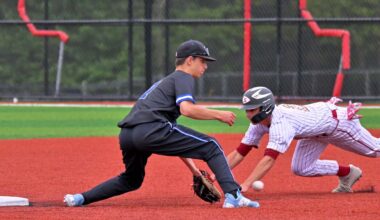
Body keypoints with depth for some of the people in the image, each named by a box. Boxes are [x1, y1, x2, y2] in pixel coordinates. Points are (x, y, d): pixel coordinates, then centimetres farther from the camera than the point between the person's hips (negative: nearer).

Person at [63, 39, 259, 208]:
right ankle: (232, 195, -17)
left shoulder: (165, 82, 36)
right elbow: (186, 109, -12)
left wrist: (193, 169, 33)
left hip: (126, 136, 9)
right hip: (150, 129, -9)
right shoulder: (183, 78, 10)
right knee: (211, 147, -2)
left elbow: (171, 140, 36)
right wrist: (218, 115, 0)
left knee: (131, 180, 33)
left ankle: (80, 199, 25)